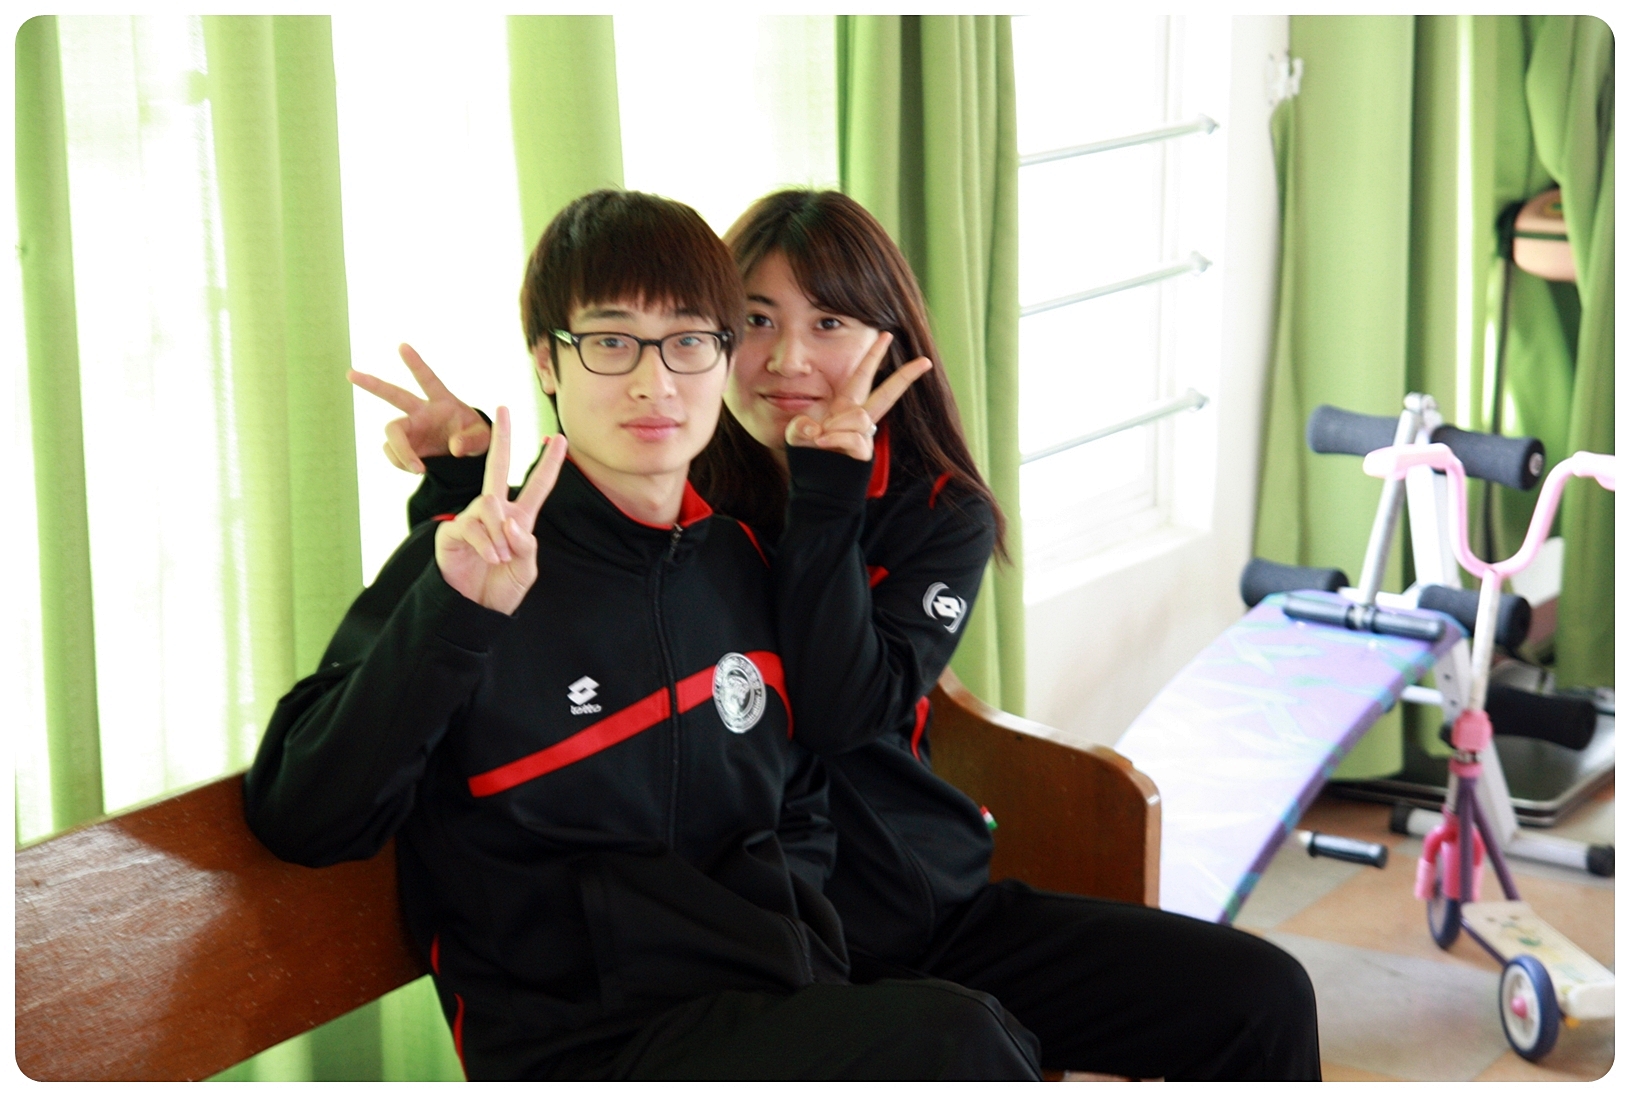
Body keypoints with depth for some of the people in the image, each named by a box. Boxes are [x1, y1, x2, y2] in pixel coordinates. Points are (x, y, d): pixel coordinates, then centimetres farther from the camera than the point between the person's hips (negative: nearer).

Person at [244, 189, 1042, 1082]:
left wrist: (801, 970, 5)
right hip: (582, 1046, -6)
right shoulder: (464, 569, -3)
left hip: (770, 1007, 6)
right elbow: (300, 821, -13)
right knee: (955, 1040, -29)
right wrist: (450, 616, -23)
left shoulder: (744, 563, 14)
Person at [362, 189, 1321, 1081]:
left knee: (1263, 999, -6)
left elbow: (842, 714, -14)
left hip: (942, 910, 4)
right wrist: (464, 467, -22)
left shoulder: (939, 515, 1)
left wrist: (828, 491, -18)